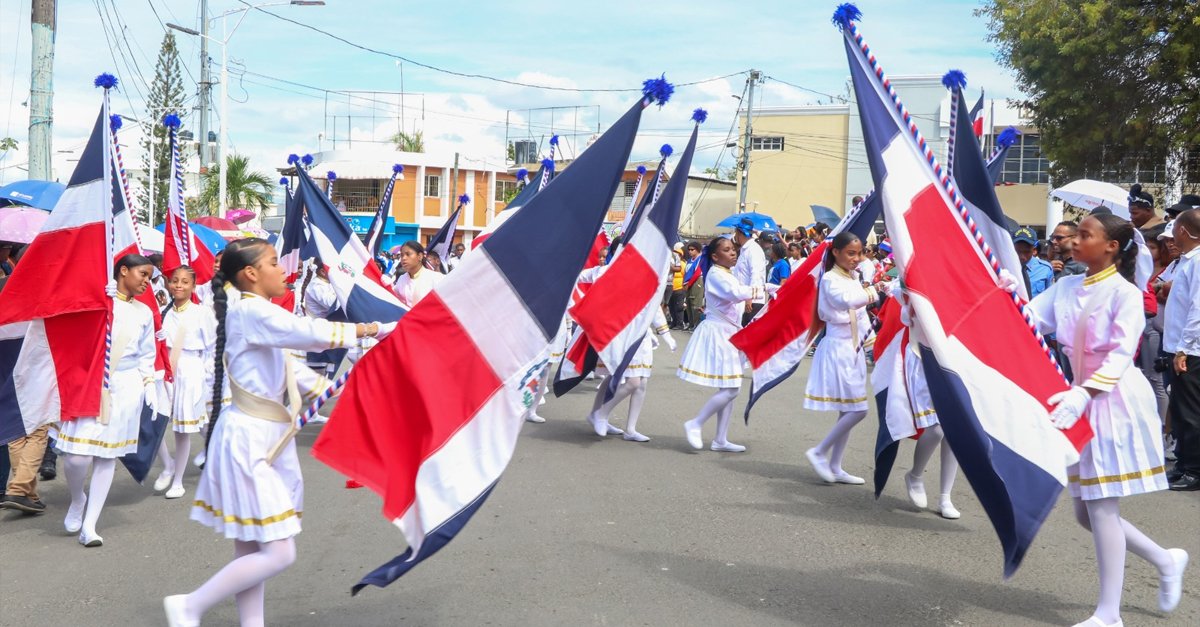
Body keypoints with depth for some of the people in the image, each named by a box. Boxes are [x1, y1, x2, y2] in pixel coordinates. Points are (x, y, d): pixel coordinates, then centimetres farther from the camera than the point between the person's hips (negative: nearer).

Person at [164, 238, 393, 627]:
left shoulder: (258, 313, 15)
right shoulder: (250, 311, -16)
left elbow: (286, 365, 22)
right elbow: (310, 333, -25)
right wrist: (359, 330, -10)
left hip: (266, 438, 10)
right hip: (248, 440, -10)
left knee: (252, 549, 13)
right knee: (278, 554, -9)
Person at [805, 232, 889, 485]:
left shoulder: (855, 278, 12)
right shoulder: (830, 279, -14)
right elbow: (846, 300, -36)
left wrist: (870, 339, 17)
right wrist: (873, 291, -46)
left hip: (855, 349, 9)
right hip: (838, 348, -9)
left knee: (849, 410, 9)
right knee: (857, 410, -12)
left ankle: (835, 467, 14)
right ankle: (819, 452, 1)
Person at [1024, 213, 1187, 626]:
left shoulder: (1124, 292, -12)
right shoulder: (1066, 288, 8)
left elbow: (1121, 355, -19)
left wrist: (1082, 395, -31)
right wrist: (1009, 295, -18)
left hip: (1115, 401, -7)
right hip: (1082, 398, 7)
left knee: (1101, 508, -5)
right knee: (1086, 512, 12)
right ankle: (1166, 560, 33)